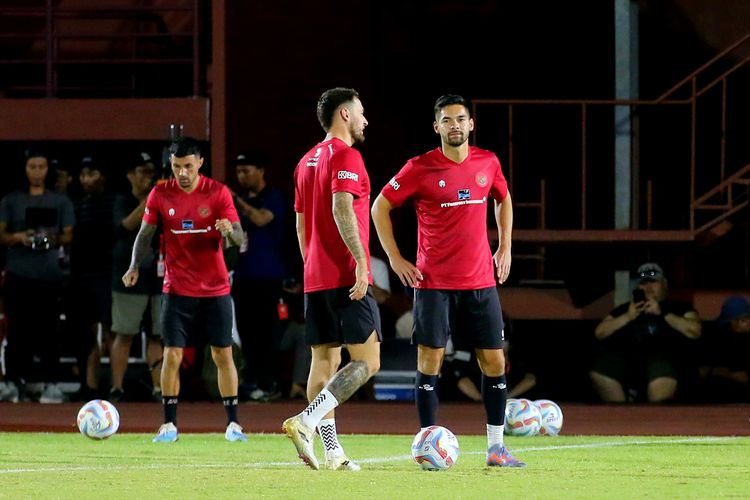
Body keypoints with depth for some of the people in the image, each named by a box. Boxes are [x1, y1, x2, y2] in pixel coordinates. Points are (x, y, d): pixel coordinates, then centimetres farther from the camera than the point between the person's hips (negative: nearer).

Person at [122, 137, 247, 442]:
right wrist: (135, 266, -9)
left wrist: (230, 231, -30)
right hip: (177, 289, 1)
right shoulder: (160, 195, -1)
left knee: (223, 355, 1)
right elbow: (145, 234, 7)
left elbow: (239, 239, -7)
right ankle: (169, 424, 1)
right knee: (172, 354, -5)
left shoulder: (218, 193, -5)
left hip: (215, 289, -1)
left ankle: (232, 423, 9)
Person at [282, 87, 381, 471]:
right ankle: (305, 423, -23)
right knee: (366, 361, -8)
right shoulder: (345, 156, -9)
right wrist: (361, 260, -25)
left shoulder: (307, 161, 18)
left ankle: (332, 452, 5)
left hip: (315, 278, 9)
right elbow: (341, 209, -22)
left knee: (324, 360, 8)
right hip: (346, 277, -9)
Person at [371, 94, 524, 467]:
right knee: (430, 359, -5)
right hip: (433, 281, -4)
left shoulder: (488, 163, 5)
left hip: (480, 281, 4)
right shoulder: (420, 169, -6)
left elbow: (503, 199, 24)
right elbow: (380, 207, 0)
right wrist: (395, 259, -5)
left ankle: (495, 447, 9)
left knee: (494, 362, 2)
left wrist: (505, 247, 15)